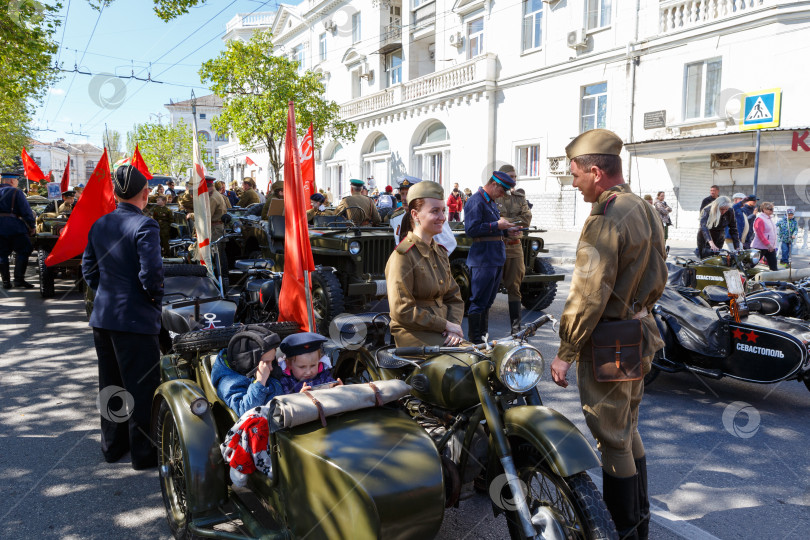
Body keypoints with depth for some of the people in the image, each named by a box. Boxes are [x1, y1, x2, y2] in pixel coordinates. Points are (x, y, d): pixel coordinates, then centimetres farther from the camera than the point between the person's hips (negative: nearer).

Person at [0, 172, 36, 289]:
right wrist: (31, 227, -2)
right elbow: (26, 211, -9)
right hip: (14, 226, -5)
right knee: (22, 252, 1)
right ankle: (19, 279, -6)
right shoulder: (15, 192, -3)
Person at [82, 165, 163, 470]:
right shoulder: (144, 225, -17)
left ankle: (112, 445, 33)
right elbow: (151, 271, -24)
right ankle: (144, 453, 13)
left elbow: (88, 268, 11)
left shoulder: (99, 225, 7)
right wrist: (156, 296, -6)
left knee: (110, 383, 19)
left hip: (102, 317, 8)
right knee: (141, 387, 3)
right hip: (135, 318, -7)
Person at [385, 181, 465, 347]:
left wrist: (454, 325, -5)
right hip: (414, 333, -8)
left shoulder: (440, 252, 15)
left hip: (444, 331, 8)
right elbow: (402, 312, -16)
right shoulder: (402, 256, -12)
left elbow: (454, 297, 15)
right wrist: (446, 325, -14)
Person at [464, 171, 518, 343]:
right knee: (478, 302, -5)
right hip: (483, 259, -10)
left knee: (487, 301, 15)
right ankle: (475, 341, 2)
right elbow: (471, 229, -20)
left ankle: (484, 337, 24)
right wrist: (497, 225, -18)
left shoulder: (492, 202, 19)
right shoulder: (476, 201, -12)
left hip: (496, 257, 10)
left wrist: (507, 231, 11)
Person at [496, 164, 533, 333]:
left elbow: (527, 219, -2)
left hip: (515, 248, 4)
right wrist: (514, 222, -13)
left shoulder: (520, 199, 12)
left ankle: (516, 326, 8)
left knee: (514, 287, 5)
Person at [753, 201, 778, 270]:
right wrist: (768, 244, -25)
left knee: (774, 266, 5)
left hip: (771, 247, 9)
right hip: (760, 247, -9)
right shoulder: (760, 219, -14)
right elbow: (760, 234, -21)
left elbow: (773, 233, 22)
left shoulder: (770, 218, 15)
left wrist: (773, 245, 19)